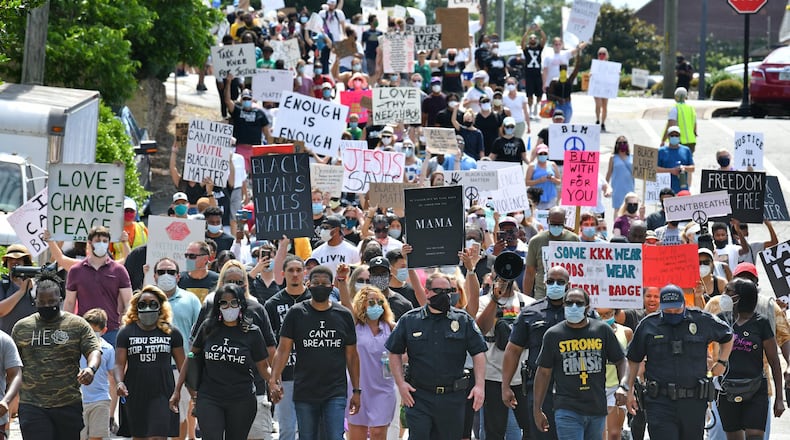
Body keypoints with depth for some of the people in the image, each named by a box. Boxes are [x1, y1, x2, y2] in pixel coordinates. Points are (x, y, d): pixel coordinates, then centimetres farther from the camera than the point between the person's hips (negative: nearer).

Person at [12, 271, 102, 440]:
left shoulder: (78, 325, 4)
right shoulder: (21, 327, 9)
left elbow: (94, 350, -3)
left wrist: (91, 368, -26)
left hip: (69, 405, 0)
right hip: (32, 405, 0)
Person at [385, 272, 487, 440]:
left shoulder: (463, 320, 5)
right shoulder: (409, 321, 5)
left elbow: (479, 353, 4)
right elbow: (395, 353, 11)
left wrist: (480, 385, -7)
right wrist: (401, 383, -1)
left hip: (452, 398, 1)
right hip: (418, 397, -1)